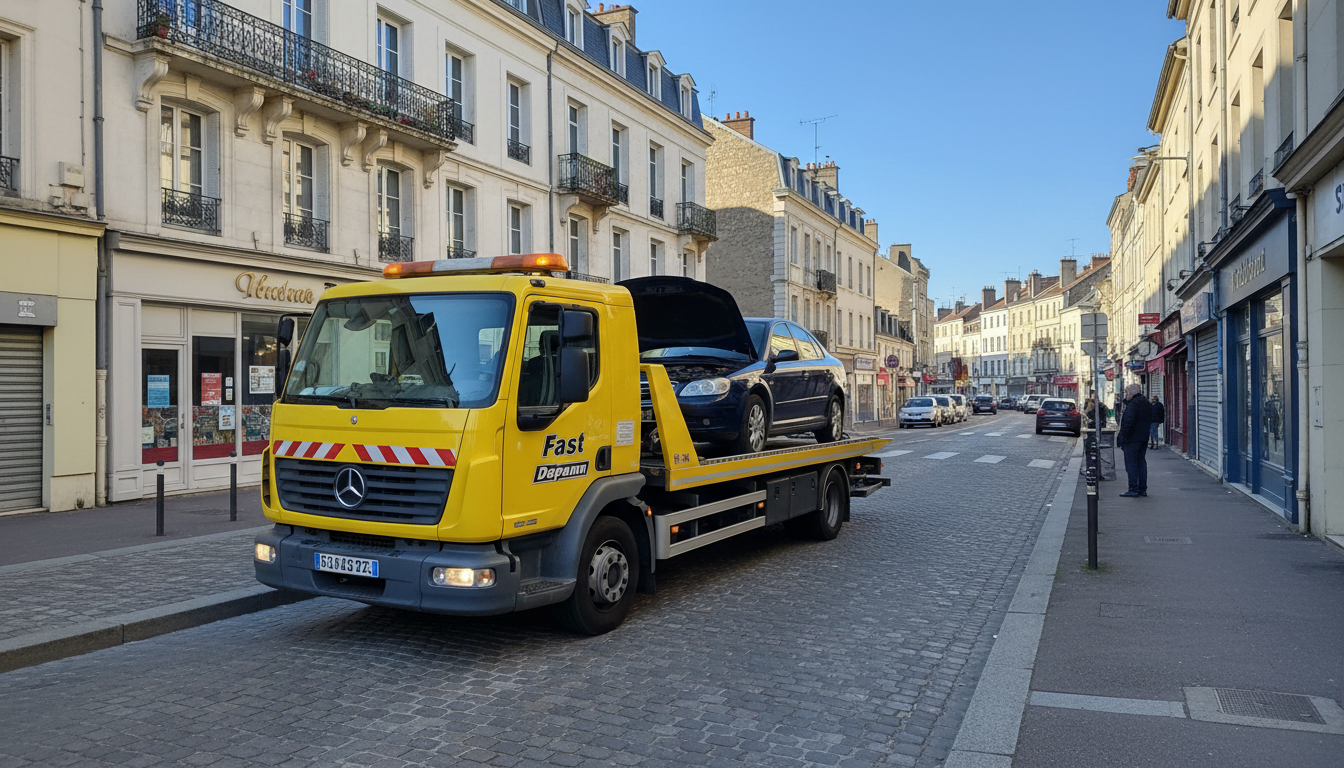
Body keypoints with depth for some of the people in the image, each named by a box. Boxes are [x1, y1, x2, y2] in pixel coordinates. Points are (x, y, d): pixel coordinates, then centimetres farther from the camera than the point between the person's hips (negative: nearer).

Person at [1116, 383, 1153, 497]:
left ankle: (1133, 489, -5)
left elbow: (1128, 422, -21)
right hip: (1144, 439, 9)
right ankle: (1143, 489, 15)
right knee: (1141, 463, 12)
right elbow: (1150, 421, 20)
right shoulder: (1147, 404, 14)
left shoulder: (1133, 404, -16)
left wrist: (1123, 438, -16)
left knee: (1131, 464, -5)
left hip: (1132, 439, -9)